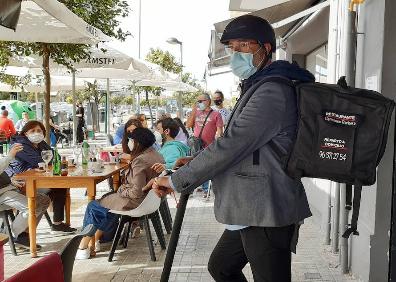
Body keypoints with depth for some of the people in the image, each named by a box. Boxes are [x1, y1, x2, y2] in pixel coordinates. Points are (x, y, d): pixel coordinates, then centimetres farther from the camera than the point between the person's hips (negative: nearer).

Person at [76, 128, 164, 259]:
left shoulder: (140, 161, -25)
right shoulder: (156, 155, 3)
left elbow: (137, 192, -28)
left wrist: (121, 191, -10)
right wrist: (124, 188, 6)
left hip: (136, 202, -9)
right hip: (150, 199, 9)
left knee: (93, 206, 7)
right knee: (107, 199, 24)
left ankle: (83, 247, 16)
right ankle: (96, 239, 27)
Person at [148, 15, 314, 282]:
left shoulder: (272, 92, -18)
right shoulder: (257, 87, 17)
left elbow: (231, 145, -23)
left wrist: (177, 180, -16)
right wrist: (197, 162, 10)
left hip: (267, 213, -11)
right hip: (252, 211, 11)